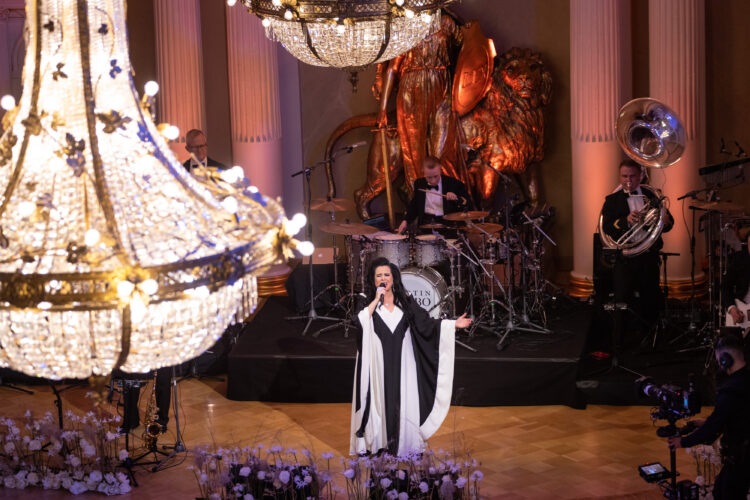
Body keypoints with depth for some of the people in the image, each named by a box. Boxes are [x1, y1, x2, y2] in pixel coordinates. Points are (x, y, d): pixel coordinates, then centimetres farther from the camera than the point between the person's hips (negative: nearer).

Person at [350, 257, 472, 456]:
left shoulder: (405, 303, 9)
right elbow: (359, 322, -17)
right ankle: (379, 443, 3)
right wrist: (376, 300, -15)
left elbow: (426, 323, 6)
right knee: (381, 400, -3)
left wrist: (454, 324, -1)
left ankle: (404, 444, 5)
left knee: (405, 401, 0)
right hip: (379, 363, -2)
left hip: (403, 363, 2)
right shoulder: (368, 304, 3)